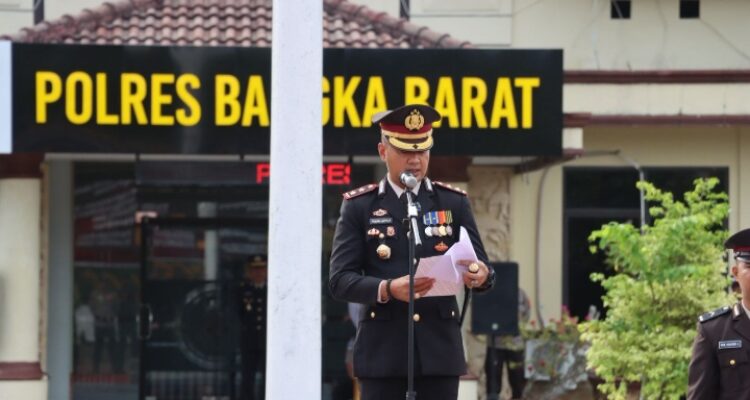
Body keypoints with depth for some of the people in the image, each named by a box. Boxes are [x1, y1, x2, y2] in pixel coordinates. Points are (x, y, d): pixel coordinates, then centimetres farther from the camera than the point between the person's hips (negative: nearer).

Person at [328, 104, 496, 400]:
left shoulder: (454, 203, 9)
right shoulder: (359, 207, 3)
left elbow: (480, 269, 6)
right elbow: (340, 280, -4)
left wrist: (481, 275, -20)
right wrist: (388, 289, -22)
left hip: (440, 345, 2)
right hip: (382, 349, -2)